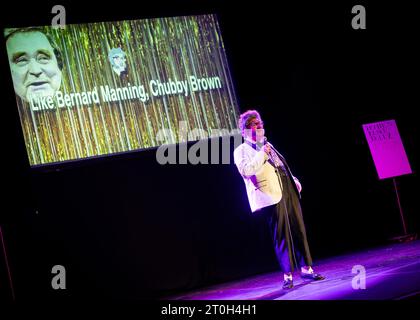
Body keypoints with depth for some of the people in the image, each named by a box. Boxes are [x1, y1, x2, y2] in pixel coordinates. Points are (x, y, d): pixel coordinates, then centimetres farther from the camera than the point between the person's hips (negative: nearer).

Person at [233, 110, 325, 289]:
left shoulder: (267, 145, 24)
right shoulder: (241, 151, 2)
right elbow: (246, 169, -17)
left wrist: (294, 180, 17)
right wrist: (262, 153, -11)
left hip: (289, 191, 7)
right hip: (272, 195, -7)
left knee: (299, 231, 6)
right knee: (281, 236, -6)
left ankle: (306, 269, 13)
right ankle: (287, 276, 0)